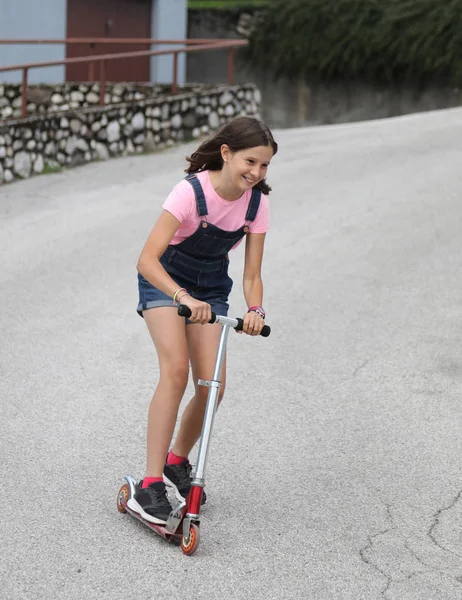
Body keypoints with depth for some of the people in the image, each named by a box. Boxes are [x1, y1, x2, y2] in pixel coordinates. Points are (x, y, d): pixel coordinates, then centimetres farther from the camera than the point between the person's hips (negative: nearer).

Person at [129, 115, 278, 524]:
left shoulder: (256, 202, -13)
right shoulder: (191, 191, -28)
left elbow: (252, 274, -9)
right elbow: (147, 259, -34)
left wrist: (255, 311, -30)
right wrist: (184, 297, -48)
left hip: (211, 289, 5)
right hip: (165, 281, -4)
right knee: (176, 370, -25)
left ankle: (177, 462, 20)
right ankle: (150, 484, -21)